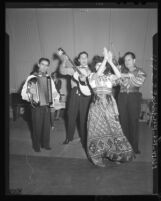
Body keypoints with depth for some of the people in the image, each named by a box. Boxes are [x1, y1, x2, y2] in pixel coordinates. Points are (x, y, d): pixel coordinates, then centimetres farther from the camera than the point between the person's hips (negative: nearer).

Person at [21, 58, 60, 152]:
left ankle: (45, 143, 29)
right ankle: (36, 145, 27)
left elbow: (54, 91, 10)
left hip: (47, 106, 3)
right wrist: (30, 93, -27)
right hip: (36, 106, -3)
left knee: (47, 126, 9)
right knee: (37, 127, 6)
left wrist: (56, 95, -12)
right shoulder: (31, 78, -4)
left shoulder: (49, 78, 6)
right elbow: (23, 93, -6)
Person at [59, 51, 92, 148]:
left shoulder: (90, 70, 8)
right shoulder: (74, 69, 14)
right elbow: (62, 71, 5)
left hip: (85, 95, -2)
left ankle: (84, 140, 18)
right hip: (74, 94, 2)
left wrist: (85, 79, -20)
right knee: (71, 115, 8)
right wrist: (65, 61, -5)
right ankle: (69, 137, 27)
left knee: (84, 118, 1)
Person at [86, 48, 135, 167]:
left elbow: (119, 76, -13)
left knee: (113, 129, 2)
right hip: (97, 105, -1)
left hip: (109, 105, 1)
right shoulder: (92, 76, 6)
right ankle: (98, 156, 18)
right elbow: (98, 74, -18)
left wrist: (110, 61, -17)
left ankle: (115, 155, 22)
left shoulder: (110, 76, 9)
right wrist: (105, 59, -21)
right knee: (97, 130, 3)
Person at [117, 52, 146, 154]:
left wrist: (130, 75, -15)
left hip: (134, 97, -2)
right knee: (123, 121, 2)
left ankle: (134, 146, 11)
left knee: (134, 121, -1)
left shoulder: (140, 72, 7)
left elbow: (140, 83, -10)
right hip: (122, 97, 2)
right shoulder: (122, 71, 13)